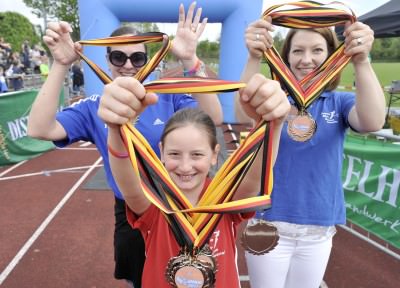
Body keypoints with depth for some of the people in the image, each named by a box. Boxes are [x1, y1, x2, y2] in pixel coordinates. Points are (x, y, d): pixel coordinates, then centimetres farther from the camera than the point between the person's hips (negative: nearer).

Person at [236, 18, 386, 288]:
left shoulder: (340, 102, -3)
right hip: (269, 224, -2)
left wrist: (362, 61, -40)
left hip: (319, 230, 3)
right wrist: (254, 58, -46)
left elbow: (373, 122, -25)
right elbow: (244, 114, -31)